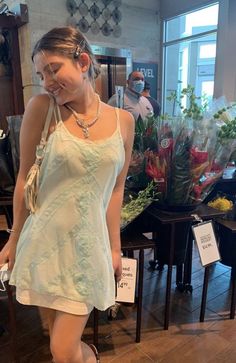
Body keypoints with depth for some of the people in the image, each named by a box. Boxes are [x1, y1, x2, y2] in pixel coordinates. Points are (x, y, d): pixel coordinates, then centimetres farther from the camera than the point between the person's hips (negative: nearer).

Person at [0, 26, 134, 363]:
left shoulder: (123, 120, -2)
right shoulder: (41, 107, -7)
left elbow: (116, 188, 3)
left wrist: (115, 247, 7)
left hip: (88, 244, 0)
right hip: (45, 241, 1)